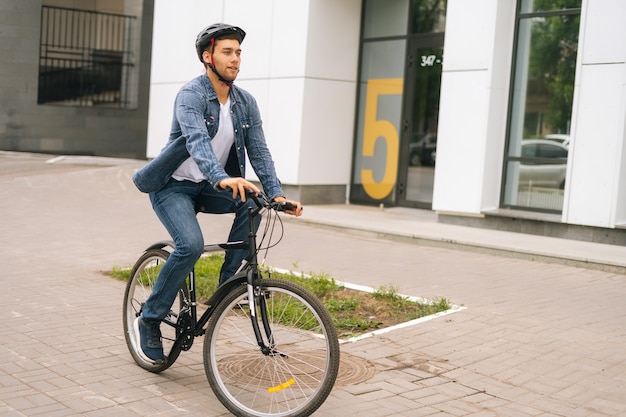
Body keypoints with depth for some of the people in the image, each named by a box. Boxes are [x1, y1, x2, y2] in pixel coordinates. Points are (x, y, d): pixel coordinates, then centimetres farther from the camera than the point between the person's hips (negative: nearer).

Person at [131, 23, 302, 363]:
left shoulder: (246, 103, 1)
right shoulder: (191, 95, -18)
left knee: (252, 201, -21)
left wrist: (276, 194, -20)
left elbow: (259, 153, -4)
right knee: (191, 245, -27)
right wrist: (222, 178, -54)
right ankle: (149, 320, -8)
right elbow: (197, 141, -36)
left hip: (207, 189, 6)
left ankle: (227, 281, -6)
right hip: (173, 187, -6)